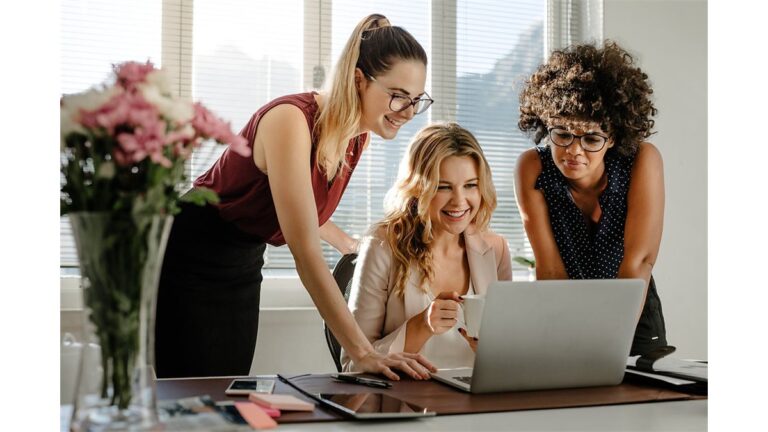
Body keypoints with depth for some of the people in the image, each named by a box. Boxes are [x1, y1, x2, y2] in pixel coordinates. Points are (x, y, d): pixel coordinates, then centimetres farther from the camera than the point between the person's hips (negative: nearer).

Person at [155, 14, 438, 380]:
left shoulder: (358, 137, -4)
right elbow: (305, 252, -34)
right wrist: (363, 352, -36)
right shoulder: (291, 120, -28)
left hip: (243, 266, 7)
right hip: (185, 258, -7)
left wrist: (352, 246, 10)